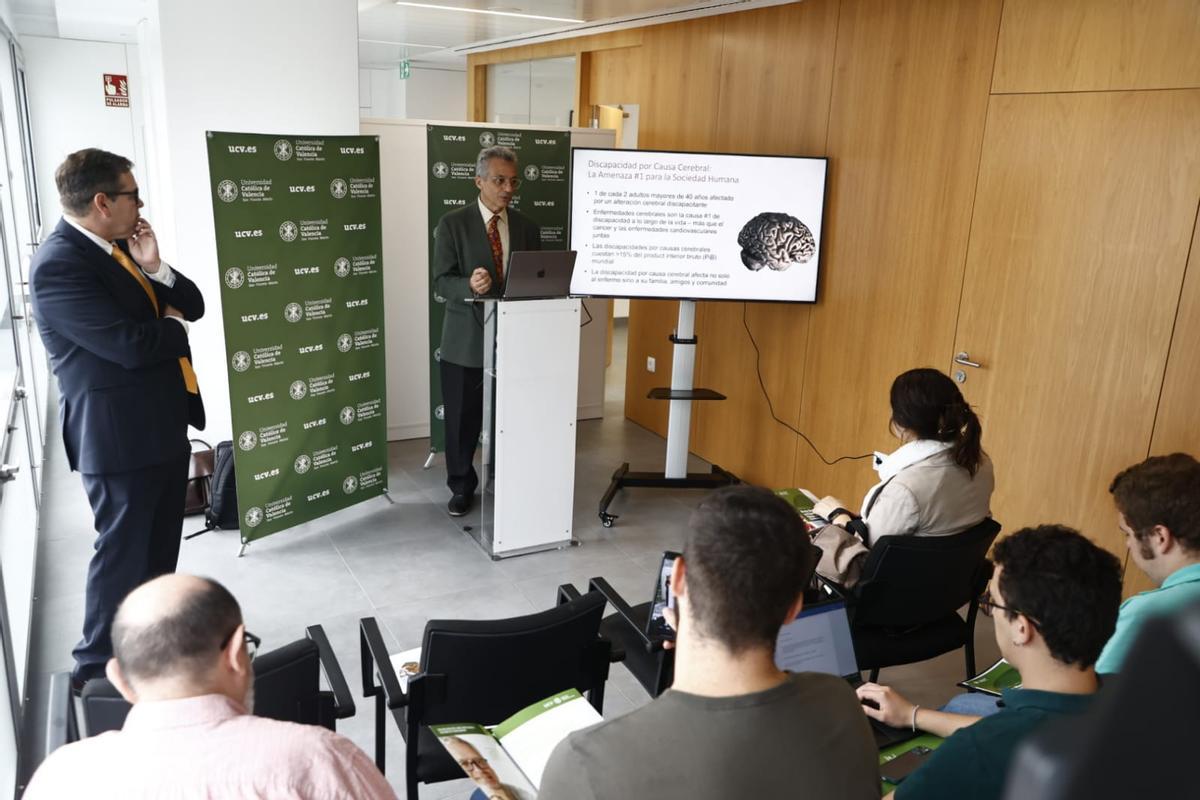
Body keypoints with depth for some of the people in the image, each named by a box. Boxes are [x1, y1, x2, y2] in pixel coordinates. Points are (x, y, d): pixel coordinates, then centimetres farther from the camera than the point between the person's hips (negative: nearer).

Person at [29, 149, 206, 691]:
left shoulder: (120, 246, 9)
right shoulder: (59, 264, -19)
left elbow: (192, 305, 8)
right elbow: (131, 345, -27)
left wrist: (155, 269, -10)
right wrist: (174, 327, -7)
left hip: (163, 424, 9)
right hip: (119, 436, -9)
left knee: (159, 549, 20)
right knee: (122, 553, 3)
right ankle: (99, 668, 19)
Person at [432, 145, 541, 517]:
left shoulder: (527, 227, 8)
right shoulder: (452, 224, -3)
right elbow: (442, 281, -10)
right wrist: (470, 284, -30)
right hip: (466, 340, -2)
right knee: (462, 419, 7)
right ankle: (461, 487, 27)